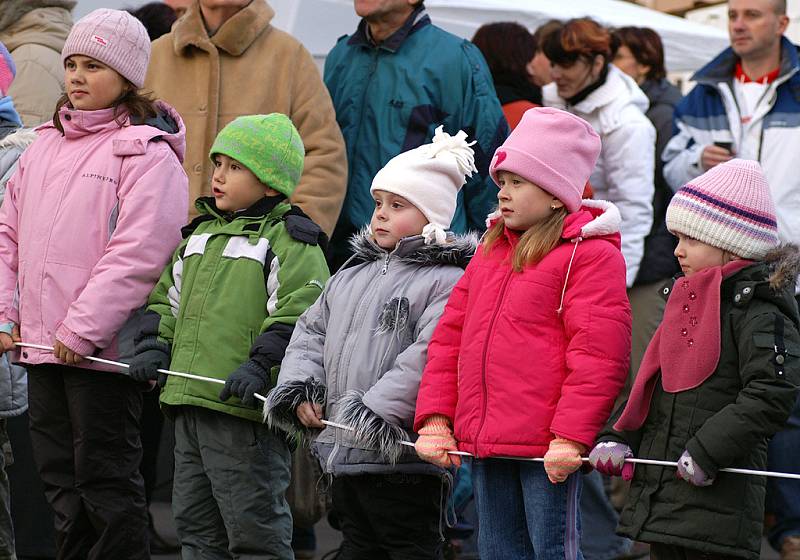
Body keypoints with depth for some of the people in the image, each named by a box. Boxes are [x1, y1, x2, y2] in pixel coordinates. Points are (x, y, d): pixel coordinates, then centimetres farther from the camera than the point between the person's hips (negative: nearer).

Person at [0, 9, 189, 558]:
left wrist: (83, 330, -20)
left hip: (103, 348, -7)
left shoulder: (147, 153, -8)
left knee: (105, 478, -3)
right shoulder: (45, 146, 15)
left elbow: (137, 251, -17)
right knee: (60, 477, 13)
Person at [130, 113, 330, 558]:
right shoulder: (200, 234, 20)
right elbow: (168, 298, 26)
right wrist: (155, 346, 10)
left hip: (245, 406, -9)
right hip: (188, 404, 9)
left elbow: (299, 314, -16)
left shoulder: (288, 241, -6)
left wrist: (261, 365, -24)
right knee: (196, 521, 15)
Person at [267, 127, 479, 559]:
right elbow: (313, 330, 22)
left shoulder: (446, 281, -12)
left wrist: (375, 412, -25)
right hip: (344, 452, 9)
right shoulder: (353, 275, 17)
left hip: (401, 457, -9)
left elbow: (430, 355, -23)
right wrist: (300, 387, 5)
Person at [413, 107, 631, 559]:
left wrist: (570, 437, -20)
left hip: (548, 452, -8)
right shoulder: (491, 250, 18)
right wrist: (436, 418, 8)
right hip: (484, 445, 8)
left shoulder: (591, 254, -7)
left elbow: (598, 355, -14)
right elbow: (450, 337, 18)